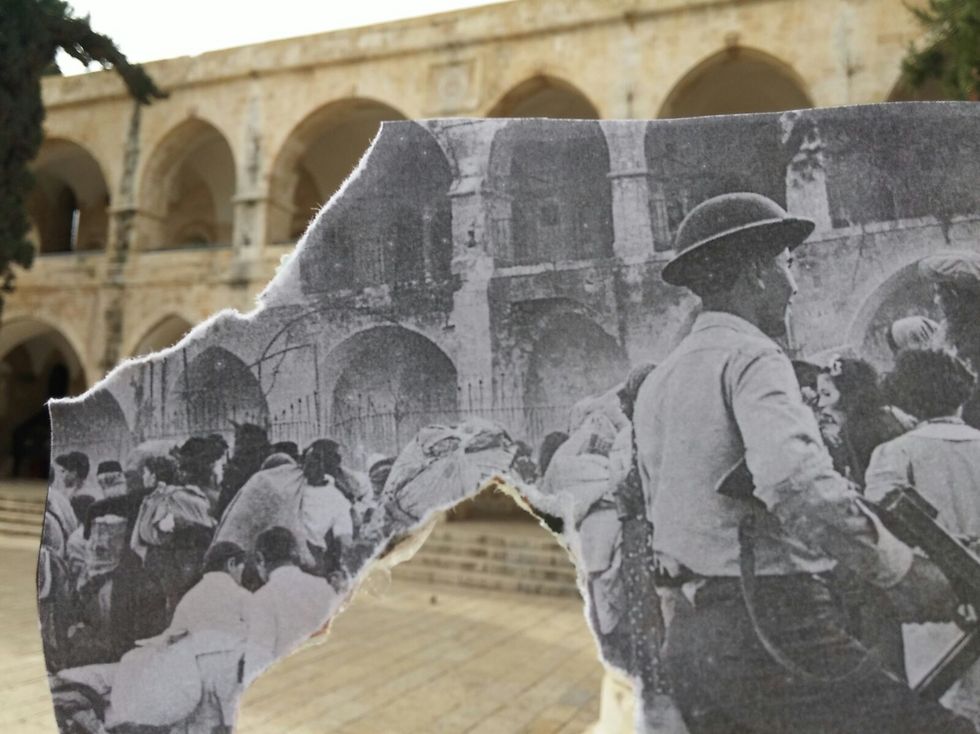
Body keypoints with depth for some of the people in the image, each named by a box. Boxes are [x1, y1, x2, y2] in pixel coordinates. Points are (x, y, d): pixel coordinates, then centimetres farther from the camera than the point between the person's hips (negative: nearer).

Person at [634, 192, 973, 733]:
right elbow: (798, 483, -25)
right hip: (770, 632, -9)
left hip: (688, 640, 9)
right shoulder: (752, 357, -9)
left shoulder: (655, 383, 16)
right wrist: (904, 571, -14)